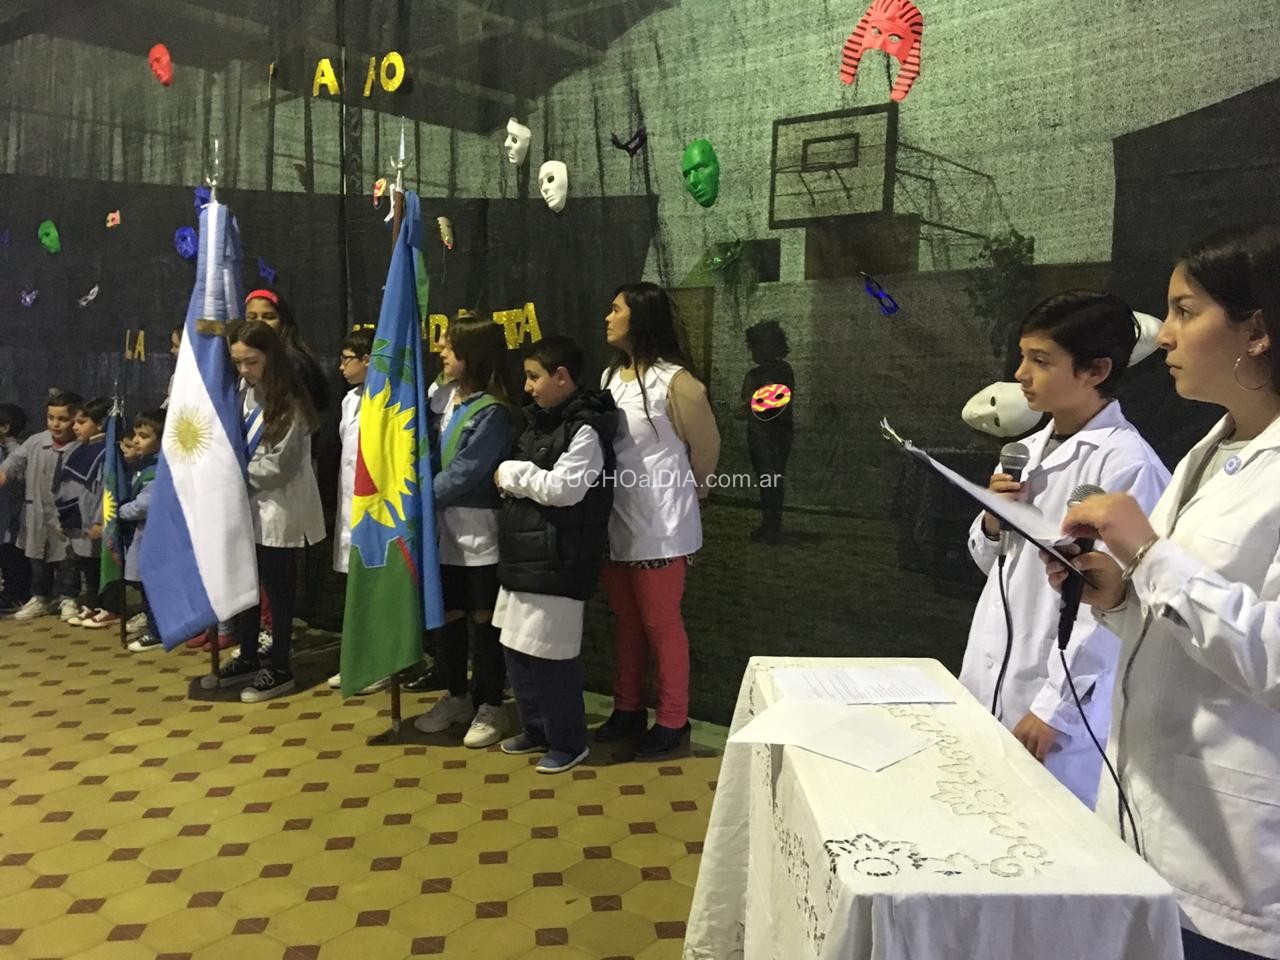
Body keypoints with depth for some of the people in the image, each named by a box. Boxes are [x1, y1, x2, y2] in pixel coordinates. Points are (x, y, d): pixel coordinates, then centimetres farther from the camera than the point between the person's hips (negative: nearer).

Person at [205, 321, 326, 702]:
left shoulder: (291, 404, -15)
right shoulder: (243, 392, 7)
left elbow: (279, 465, -17)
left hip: (279, 510, -7)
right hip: (247, 506, 7)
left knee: (277, 588, 3)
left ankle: (279, 669, 16)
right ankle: (247, 659, 30)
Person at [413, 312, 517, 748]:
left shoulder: (493, 412, -15)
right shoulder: (443, 398, 7)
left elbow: (463, 473, -18)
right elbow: (431, 454, 11)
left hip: (479, 532, -7)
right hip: (445, 528, 7)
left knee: (483, 620, 5)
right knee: (448, 615, 15)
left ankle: (488, 705, 20)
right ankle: (457, 696, 32)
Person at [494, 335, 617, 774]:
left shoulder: (585, 429, -13)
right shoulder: (540, 422, 15)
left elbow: (562, 488, -22)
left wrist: (511, 473, -10)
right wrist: (510, 483, -1)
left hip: (558, 560, -9)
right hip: (524, 553, 9)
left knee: (551, 654, -1)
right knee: (516, 648, 15)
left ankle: (569, 742, 16)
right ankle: (536, 729, 32)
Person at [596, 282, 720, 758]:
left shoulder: (674, 381, -15)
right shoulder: (611, 376, 8)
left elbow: (706, 445, -4)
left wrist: (693, 491, 10)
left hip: (658, 524, -7)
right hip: (616, 520, 7)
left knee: (661, 623, 5)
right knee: (626, 619, 18)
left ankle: (672, 719, 21)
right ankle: (628, 707, 33)